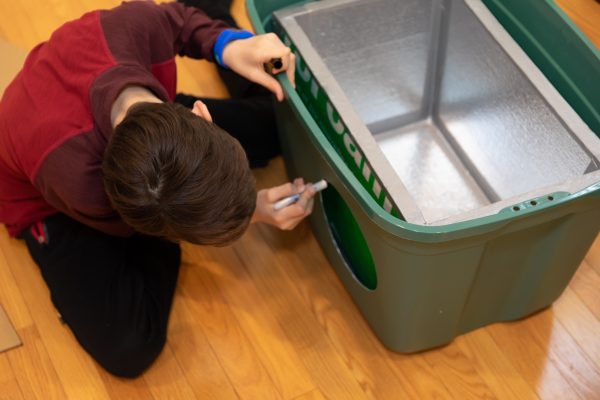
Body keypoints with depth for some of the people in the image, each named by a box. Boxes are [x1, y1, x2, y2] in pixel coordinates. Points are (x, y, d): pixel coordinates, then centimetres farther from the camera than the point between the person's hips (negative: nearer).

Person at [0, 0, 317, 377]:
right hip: (53, 202, -4)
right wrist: (251, 213, -23)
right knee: (127, 347, -21)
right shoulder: (74, 180, -47)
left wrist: (228, 45, -31)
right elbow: (141, 226, -22)